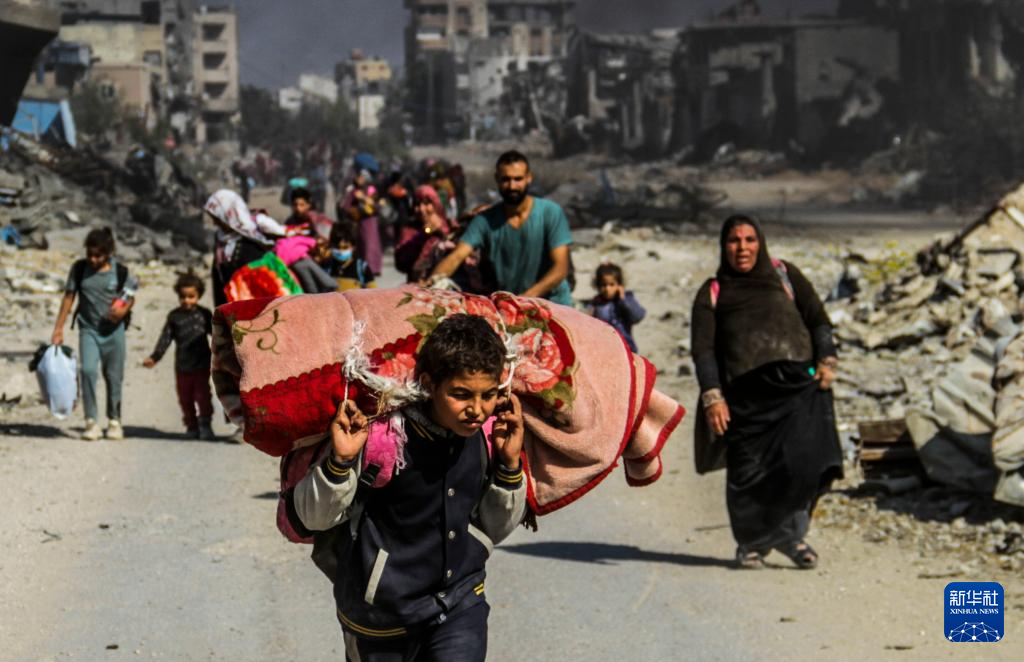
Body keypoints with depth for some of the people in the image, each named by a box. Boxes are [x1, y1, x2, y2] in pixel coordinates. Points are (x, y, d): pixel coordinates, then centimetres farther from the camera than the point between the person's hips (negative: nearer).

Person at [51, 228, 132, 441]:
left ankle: (114, 420, 23)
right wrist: (58, 328, -1)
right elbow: (68, 298, 2)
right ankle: (91, 420, -13)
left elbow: (130, 297, 7)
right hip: (88, 329, 0)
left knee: (113, 376, 7)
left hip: (114, 330, 0)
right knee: (88, 370, -19)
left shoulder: (120, 272, -4)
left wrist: (124, 309, -16)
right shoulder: (79, 269, -2)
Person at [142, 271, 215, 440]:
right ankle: (191, 426, 16)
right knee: (186, 399, 5)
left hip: (202, 364, -1)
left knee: (203, 395, -6)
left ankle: (205, 425, 3)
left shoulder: (204, 314, 5)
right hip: (182, 366, 1)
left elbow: (215, 333, 15)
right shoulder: (174, 316, 3)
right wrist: (154, 357, -8)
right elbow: (165, 338, 1)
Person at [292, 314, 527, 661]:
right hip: (383, 608, -2)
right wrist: (340, 461, -34)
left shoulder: (489, 437, -10)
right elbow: (313, 516, -16)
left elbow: (495, 530, 4)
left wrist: (509, 464, -11)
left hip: (461, 601, 2)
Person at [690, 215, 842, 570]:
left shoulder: (785, 275, 22)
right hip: (746, 392, 0)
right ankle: (751, 543, 18)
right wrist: (712, 398, -5)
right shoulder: (712, 293, 18)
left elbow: (817, 319, 16)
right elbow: (703, 350, 8)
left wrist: (827, 361, -2)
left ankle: (790, 535, 4)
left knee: (805, 459, -15)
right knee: (748, 473, -3)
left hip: (798, 381, 0)